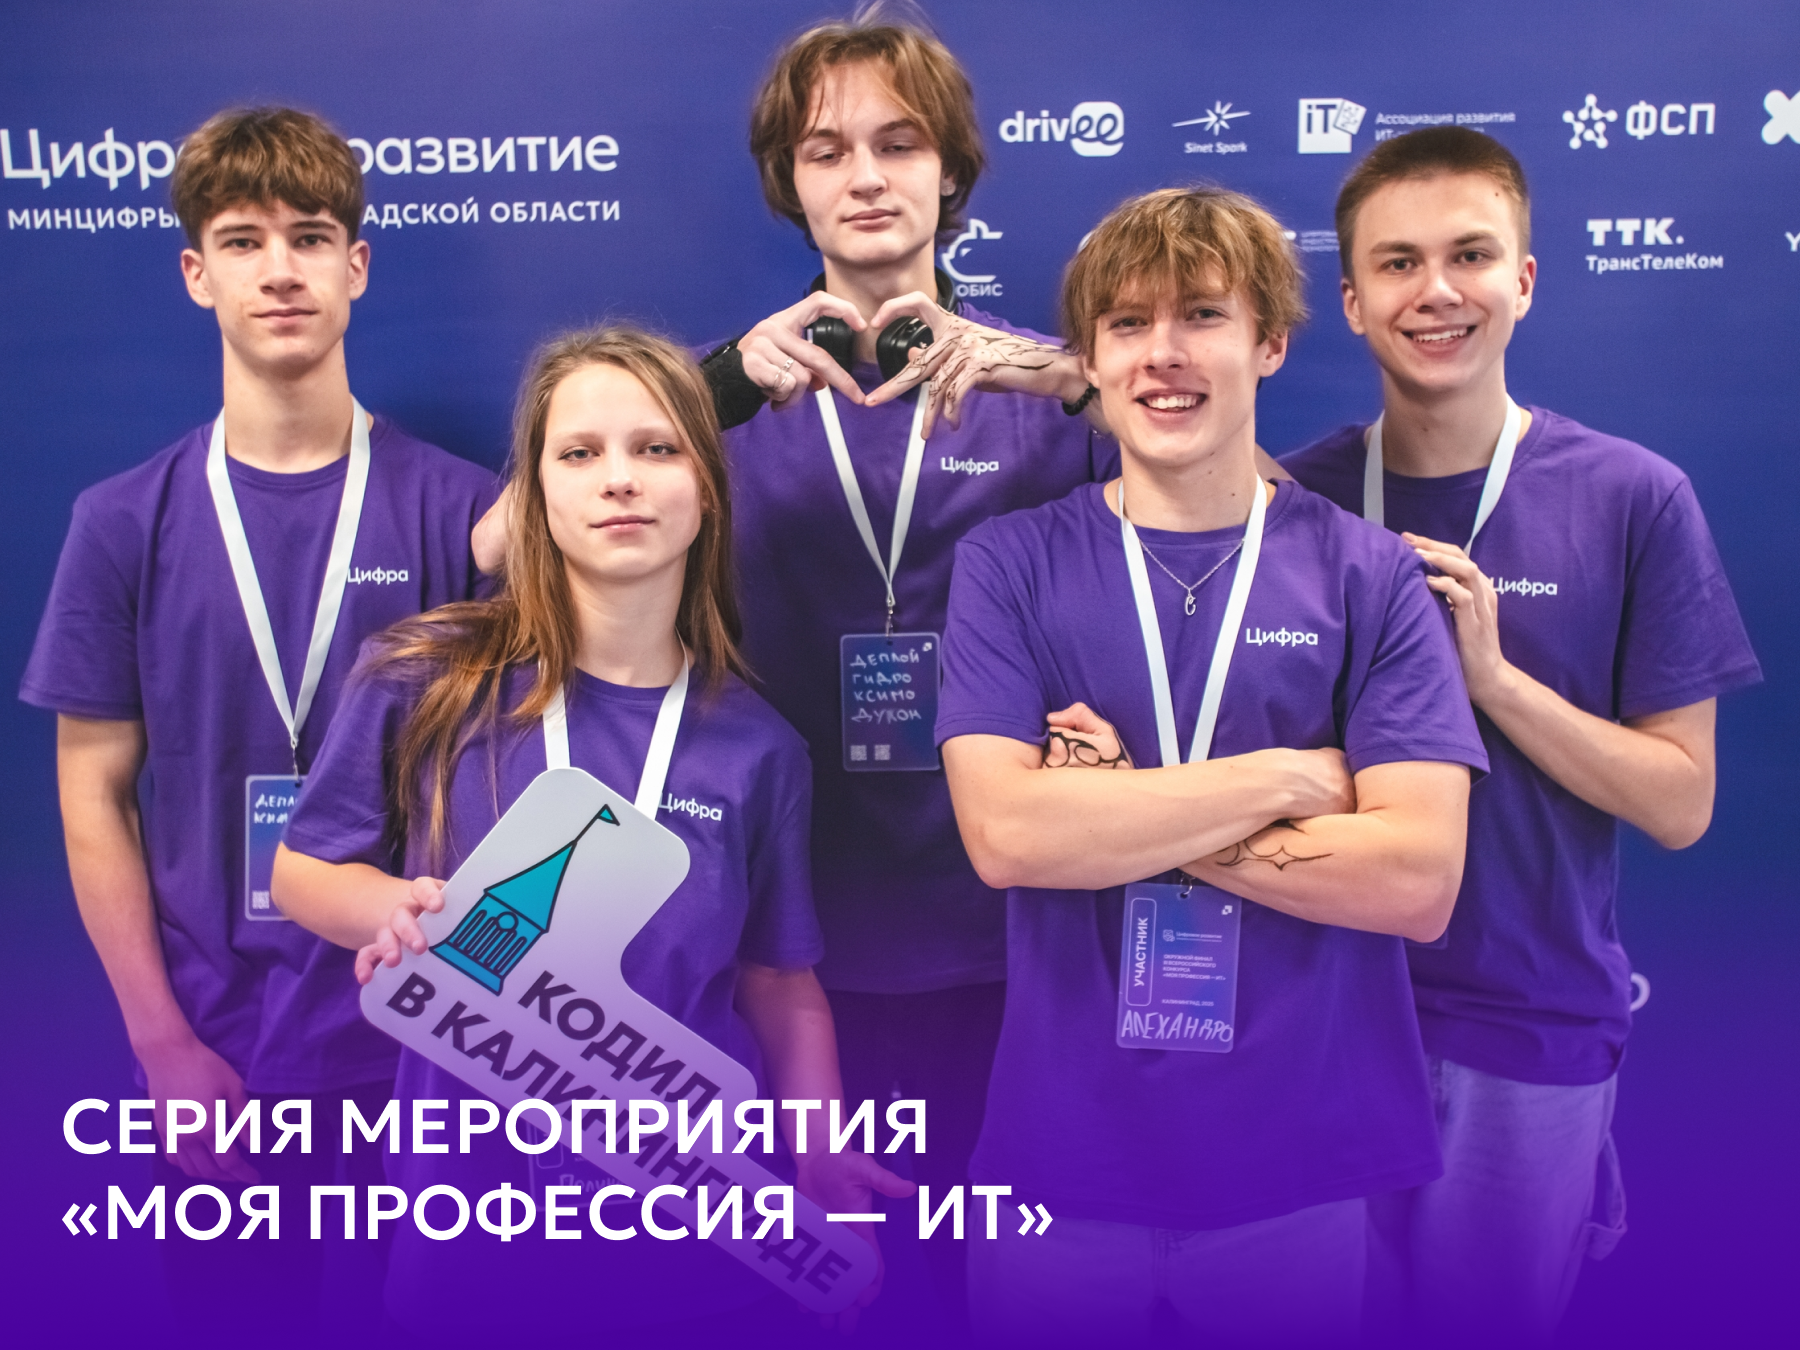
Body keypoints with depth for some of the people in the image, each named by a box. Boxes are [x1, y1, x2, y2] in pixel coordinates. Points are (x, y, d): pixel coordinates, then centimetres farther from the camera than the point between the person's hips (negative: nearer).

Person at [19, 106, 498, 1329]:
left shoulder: (456, 506, -5)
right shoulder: (127, 523, -1)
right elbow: (95, 791, 1)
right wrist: (166, 1044, -4)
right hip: (217, 1057, 1)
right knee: (238, 1310, 17)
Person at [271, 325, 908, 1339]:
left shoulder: (756, 748, -4)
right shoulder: (426, 684, -10)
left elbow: (780, 982, 3)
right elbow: (302, 872, 3)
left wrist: (822, 1156, -11)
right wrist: (398, 908, -18)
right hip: (469, 1186, -1)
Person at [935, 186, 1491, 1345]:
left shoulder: (1369, 575, -2)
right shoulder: (1011, 564, -1)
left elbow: (1420, 879, -11)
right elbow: (1005, 834, -15)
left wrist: (1114, 811, -14)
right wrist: (1291, 779, -13)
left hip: (1309, 1159, 0)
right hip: (1065, 1153, 0)